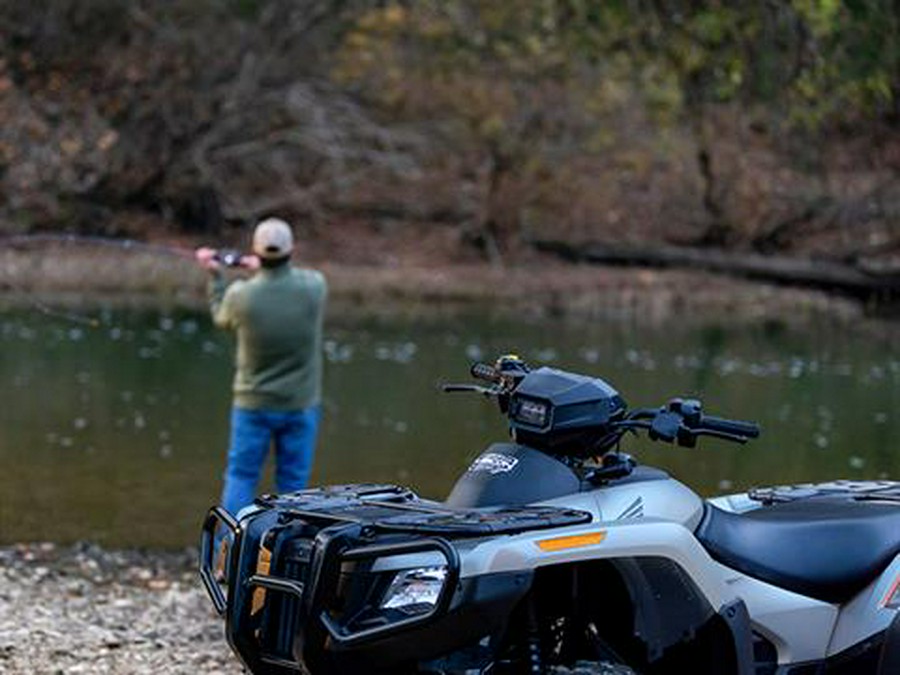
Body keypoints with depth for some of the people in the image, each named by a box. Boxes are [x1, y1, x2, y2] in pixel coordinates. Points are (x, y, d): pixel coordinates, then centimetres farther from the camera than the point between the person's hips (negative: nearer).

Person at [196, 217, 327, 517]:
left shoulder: (241, 295, -20)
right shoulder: (314, 286, -17)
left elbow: (222, 318, 4)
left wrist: (215, 276, 13)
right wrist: (262, 270, 14)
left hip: (254, 405, -1)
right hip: (301, 405, 1)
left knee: (240, 477, 11)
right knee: (293, 481, 10)